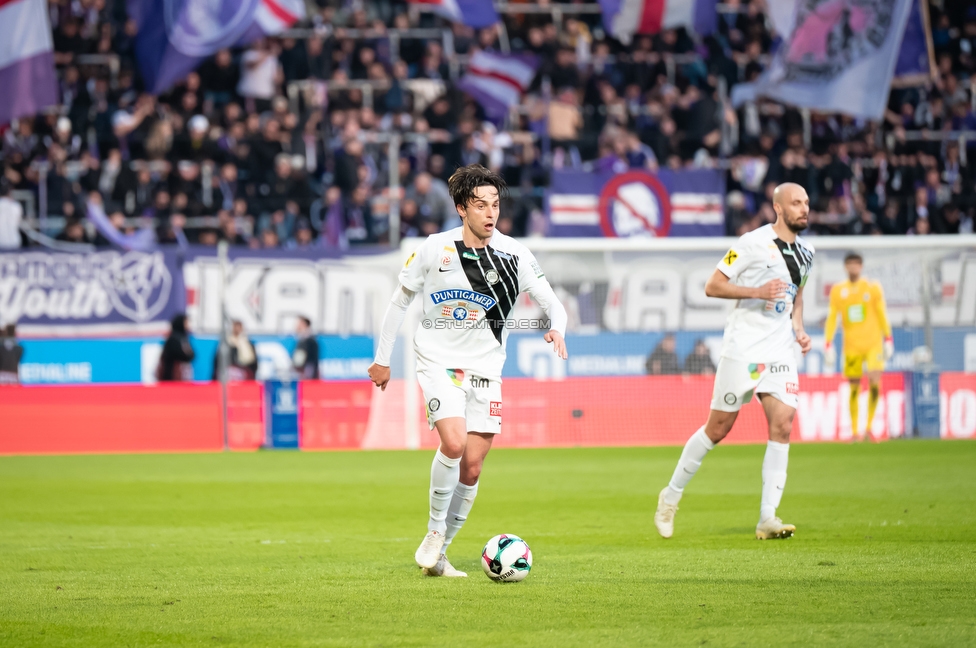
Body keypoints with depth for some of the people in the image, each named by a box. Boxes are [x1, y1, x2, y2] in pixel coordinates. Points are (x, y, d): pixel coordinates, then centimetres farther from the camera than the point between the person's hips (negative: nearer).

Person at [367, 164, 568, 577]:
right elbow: (400, 300, 7)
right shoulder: (434, 249, -6)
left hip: (485, 370, 3)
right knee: (454, 443, -25)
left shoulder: (514, 254, -3)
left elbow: (552, 303, -2)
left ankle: (437, 554, 14)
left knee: (472, 468, 0)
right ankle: (435, 530, -5)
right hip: (438, 361, -3)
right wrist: (382, 359, 9)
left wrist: (556, 329, -25)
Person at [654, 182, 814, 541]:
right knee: (718, 428, 0)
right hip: (742, 347, -5)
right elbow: (712, 286, -8)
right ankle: (671, 496, 20)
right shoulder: (752, 243, -9)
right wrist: (757, 291, -19)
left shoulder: (805, 253, 12)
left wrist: (799, 329, 12)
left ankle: (767, 518, -8)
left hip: (780, 350, 5)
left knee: (782, 424, -11)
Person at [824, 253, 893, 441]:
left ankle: (869, 427, -4)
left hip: (873, 343, -1)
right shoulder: (838, 290, 4)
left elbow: (882, 315, 7)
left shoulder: (873, 287, 2)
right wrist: (829, 345, 0)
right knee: (854, 388, 0)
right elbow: (831, 318, 6)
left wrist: (888, 340, 3)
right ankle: (854, 431, 8)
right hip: (852, 346, 1)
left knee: (875, 382, -15)